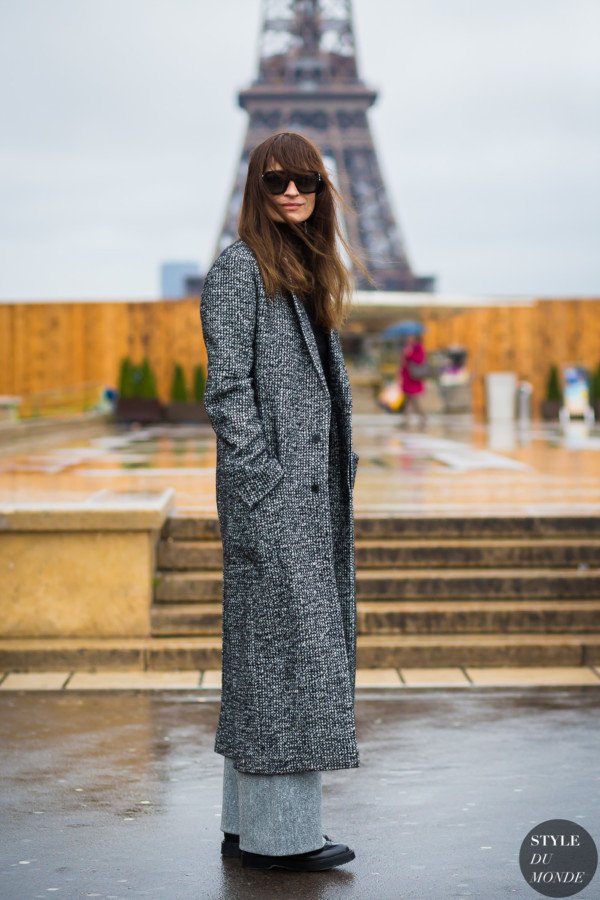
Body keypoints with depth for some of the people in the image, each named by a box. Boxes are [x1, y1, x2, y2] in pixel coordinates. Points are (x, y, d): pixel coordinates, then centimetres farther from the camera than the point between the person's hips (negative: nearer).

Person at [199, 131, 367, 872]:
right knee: (283, 643, -7)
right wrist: (259, 474, -18)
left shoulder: (311, 272, 19)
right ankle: (277, 832, 0)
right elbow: (227, 386, -13)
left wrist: (342, 468, 15)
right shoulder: (239, 268, -6)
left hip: (314, 489, 9)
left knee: (270, 653, 11)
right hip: (270, 489, -9)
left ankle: (249, 824, 19)